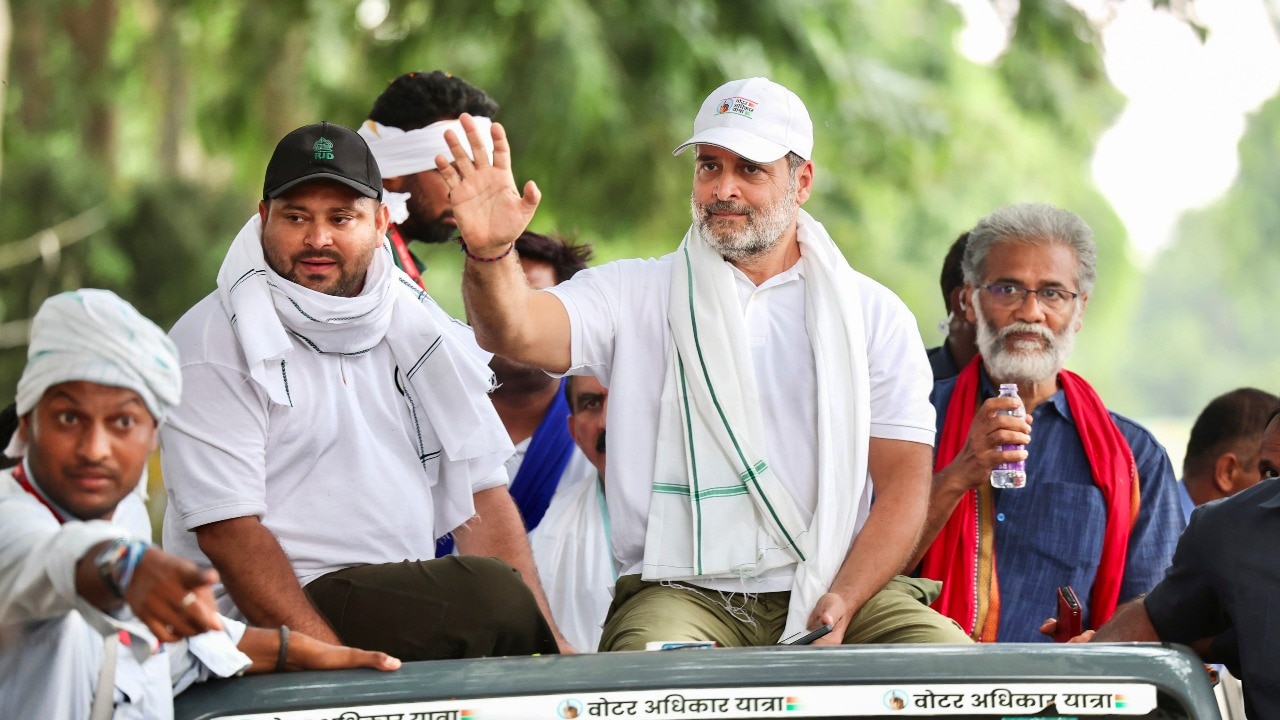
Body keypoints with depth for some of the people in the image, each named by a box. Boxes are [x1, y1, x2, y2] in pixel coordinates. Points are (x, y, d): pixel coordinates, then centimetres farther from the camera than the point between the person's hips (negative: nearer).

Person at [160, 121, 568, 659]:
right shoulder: (214, 342, -4)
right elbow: (226, 529, -13)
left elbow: (479, 493, 12)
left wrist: (543, 635, -3)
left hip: (412, 605, 6)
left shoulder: (416, 327, 15)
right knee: (489, 590, -26)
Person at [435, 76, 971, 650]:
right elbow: (513, 332, -9)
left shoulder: (875, 316, 11)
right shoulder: (634, 296, 9)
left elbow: (904, 479, 5)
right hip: (683, 595, -2)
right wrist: (489, 254, -33)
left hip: (832, 588, 2)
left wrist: (838, 608, -11)